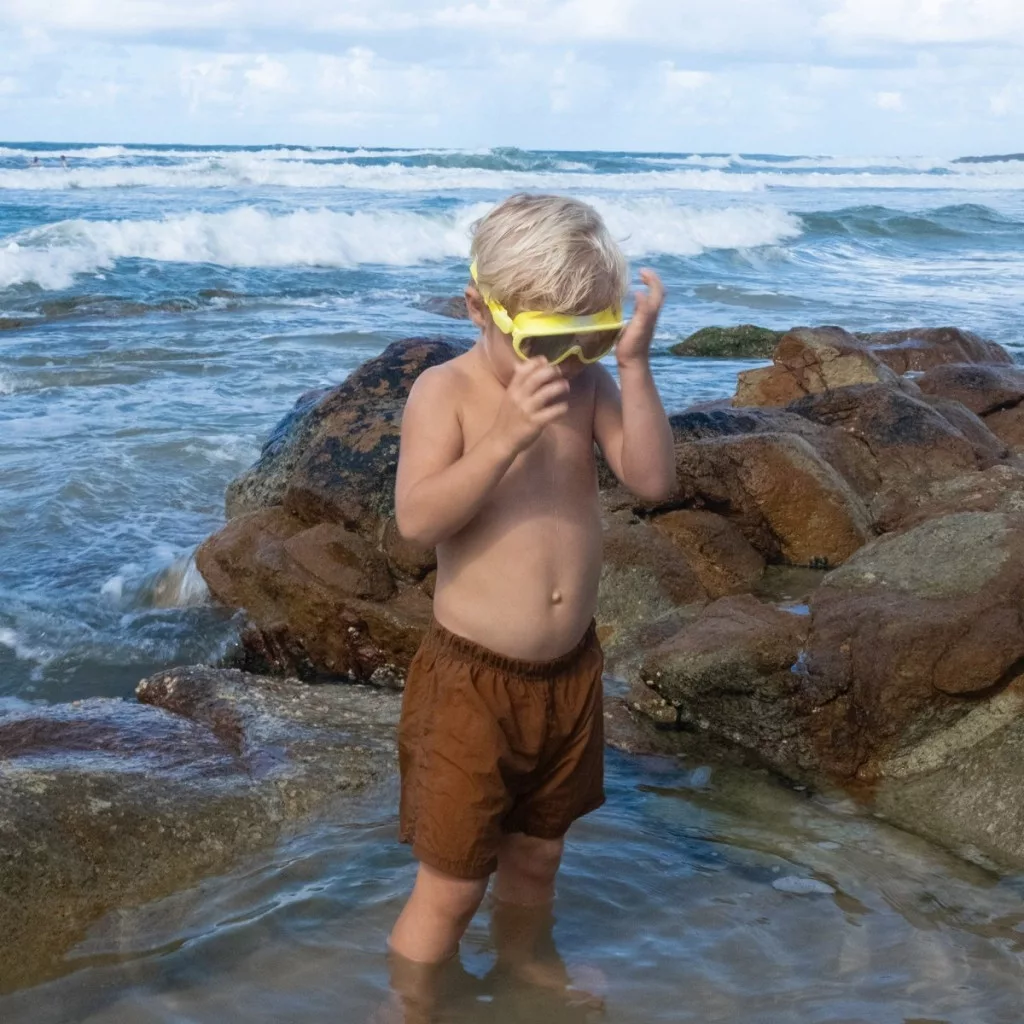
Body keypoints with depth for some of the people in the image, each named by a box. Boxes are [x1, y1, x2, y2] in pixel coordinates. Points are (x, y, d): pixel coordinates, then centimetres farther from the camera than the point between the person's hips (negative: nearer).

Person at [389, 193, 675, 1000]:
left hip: (571, 670, 5)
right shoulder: (446, 391, -14)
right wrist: (505, 435, -35)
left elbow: (654, 481, -12)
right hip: (472, 678, -5)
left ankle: (522, 971, 50)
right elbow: (417, 520, -26)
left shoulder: (590, 385, -1)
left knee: (538, 852, 25)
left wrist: (635, 363, -19)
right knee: (452, 885, 4)